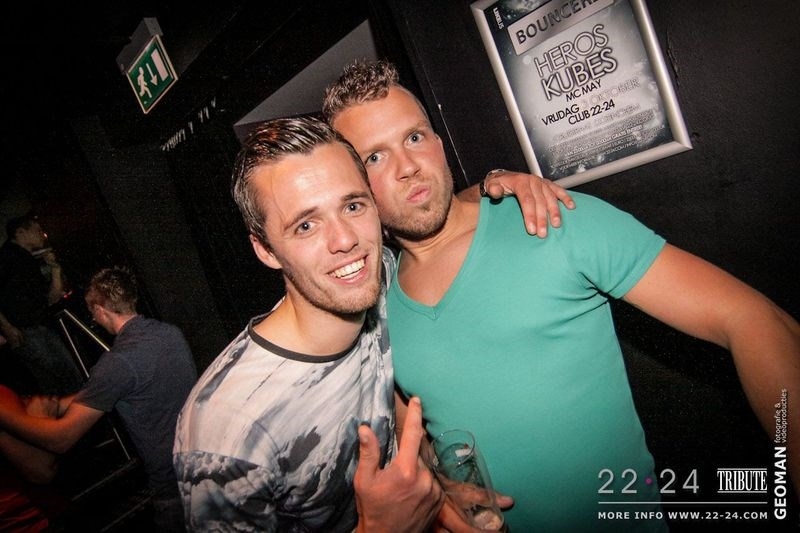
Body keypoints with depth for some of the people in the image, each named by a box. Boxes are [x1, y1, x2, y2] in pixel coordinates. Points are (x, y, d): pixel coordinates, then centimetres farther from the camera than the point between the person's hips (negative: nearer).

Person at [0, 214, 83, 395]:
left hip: (42, 327, 7)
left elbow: (52, 299, 22)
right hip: (21, 331, -7)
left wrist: (55, 268, 12)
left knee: (72, 376, -3)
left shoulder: (32, 262, 24)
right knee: (50, 380, -16)